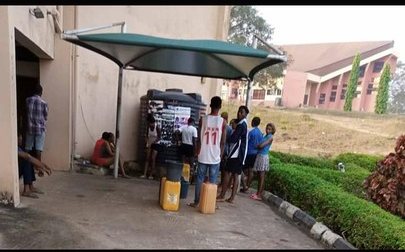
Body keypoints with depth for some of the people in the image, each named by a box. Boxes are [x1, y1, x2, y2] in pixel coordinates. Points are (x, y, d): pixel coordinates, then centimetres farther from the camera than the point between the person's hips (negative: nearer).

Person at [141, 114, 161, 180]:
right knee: (147, 159, 1)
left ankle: (151, 175, 1)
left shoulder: (157, 127, -17)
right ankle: (144, 174, 0)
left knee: (152, 159, -7)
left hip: (155, 144, -4)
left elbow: (159, 137, -16)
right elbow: (147, 135, 7)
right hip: (149, 144, 5)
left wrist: (152, 142, -20)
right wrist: (147, 142, -11)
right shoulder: (148, 127, -3)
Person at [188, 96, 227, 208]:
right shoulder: (223, 122, -5)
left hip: (203, 156, 1)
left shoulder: (202, 119, -3)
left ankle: (196, 202, 19)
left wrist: (198, 152, 11)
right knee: (212, 181, 9)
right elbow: (223, 142, -2)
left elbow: (199, 139, 0)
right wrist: (220, 155, 9)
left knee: (199, 179, 12)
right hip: (215, 157, -1)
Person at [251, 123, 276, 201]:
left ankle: (259, 195, 0)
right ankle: (258, 193, 17)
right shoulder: (265, 136, 17)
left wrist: (256, 146, 0)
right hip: (260, 156, 9)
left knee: (261, 177, -4)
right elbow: (260, 145, 13)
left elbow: (261, 146, -19)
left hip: (263, 157, -9)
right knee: (259, 177, 11)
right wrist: (258, 146, -7)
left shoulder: (270, 137, -10)